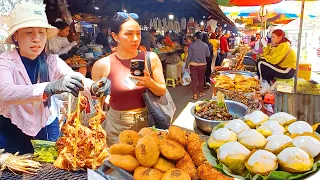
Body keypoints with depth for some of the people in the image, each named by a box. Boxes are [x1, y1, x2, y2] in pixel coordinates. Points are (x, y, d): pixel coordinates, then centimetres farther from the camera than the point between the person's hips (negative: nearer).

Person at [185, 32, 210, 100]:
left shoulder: (191, 45, -11)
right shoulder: (205, 45, -5)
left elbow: (189, 56, -9)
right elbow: (208, 55, 4)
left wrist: (186, 65, 0)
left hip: (193, 65, -2)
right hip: (203, 64, 2)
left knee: (194, 80, 4)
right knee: (201, 79, 17)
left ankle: (195, 95, 5)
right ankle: (201, 93, 29)